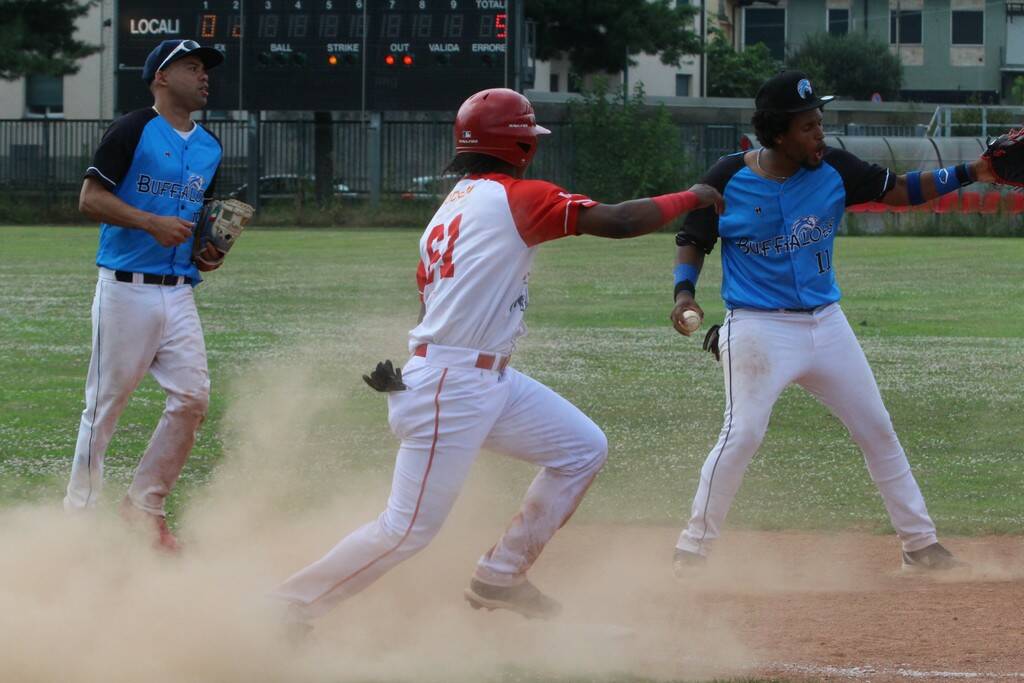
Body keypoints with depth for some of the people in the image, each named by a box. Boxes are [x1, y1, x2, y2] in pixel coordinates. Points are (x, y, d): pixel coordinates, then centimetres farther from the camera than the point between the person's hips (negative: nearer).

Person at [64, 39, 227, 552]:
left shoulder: (209, 148, 15)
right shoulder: (133, 131, -6)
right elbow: (90, 199, -11)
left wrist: (210, 250, 6)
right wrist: (152, 223, -22)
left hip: (179, 293, 6)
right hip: (126, 291, -6)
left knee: (192, 399, -3)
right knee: (106, 402, -1)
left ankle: (144, 505, 10)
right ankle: (80, 510, 10)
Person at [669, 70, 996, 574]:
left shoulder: (834, 170, -2)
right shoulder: (729, 178, -10)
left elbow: (897, 191, 4)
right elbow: (693, 241, 0)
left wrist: (969, 174, -7)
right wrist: (685, 293, -17)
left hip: (826, 324, 5)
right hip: (758, 329, -5)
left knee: (877, 430, 9)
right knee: (742, 434, -17)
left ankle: (920, 544, 22)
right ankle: (692, 550, -5)